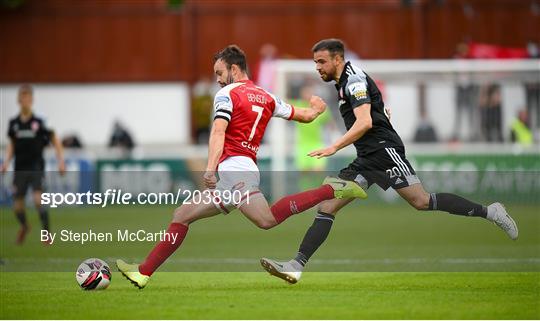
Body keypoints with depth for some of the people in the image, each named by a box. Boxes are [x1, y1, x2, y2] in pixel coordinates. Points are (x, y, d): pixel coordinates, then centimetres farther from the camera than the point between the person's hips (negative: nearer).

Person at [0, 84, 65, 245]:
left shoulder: (39, 123, -7)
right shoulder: (14, 123, 1)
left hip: (36, 168, -3)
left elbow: (56, 142, 0)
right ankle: (24, 227, 37)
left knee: (38, 200, -22)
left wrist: (60, 162, -8)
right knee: (17, 206, 5)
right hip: (20, 170, 3)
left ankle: (47, 232, -8)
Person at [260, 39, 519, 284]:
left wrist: (334, 148, -26)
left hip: (384, 151, -10)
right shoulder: (343, 83, 20)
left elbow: (364, 123, -22)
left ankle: (489, 212, -1)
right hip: (365, 161, 10)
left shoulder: (354, 79, -9)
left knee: (422, 201, -14)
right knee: (326, 206, -2)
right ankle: (296, 266, -10)